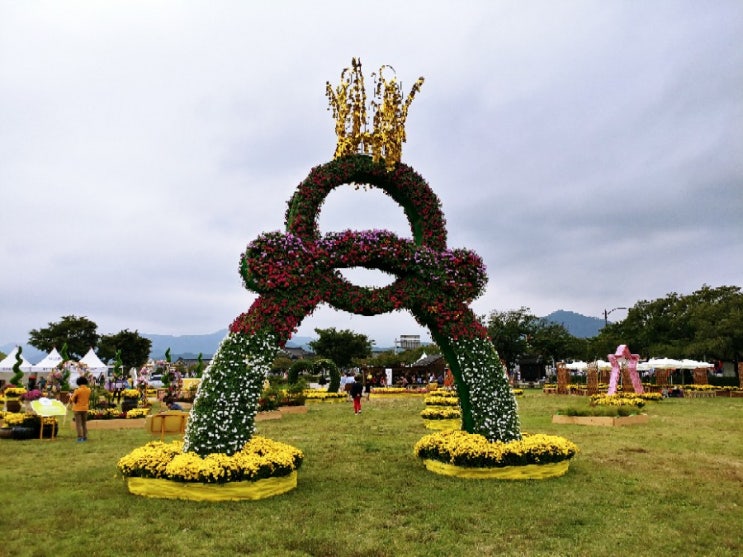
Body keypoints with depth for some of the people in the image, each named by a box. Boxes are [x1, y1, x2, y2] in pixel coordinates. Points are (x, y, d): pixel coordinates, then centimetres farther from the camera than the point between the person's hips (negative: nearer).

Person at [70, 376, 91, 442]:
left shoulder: (77, 390, -17)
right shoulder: (88, 390, -2)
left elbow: (73, 399, -7)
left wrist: (71, 396, 11)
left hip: (78, 409, -5)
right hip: (85, 409, 5)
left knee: (78, 423, 1)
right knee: (84, 423, 14)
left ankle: (80, 437, -3)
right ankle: (85, 437, 16)